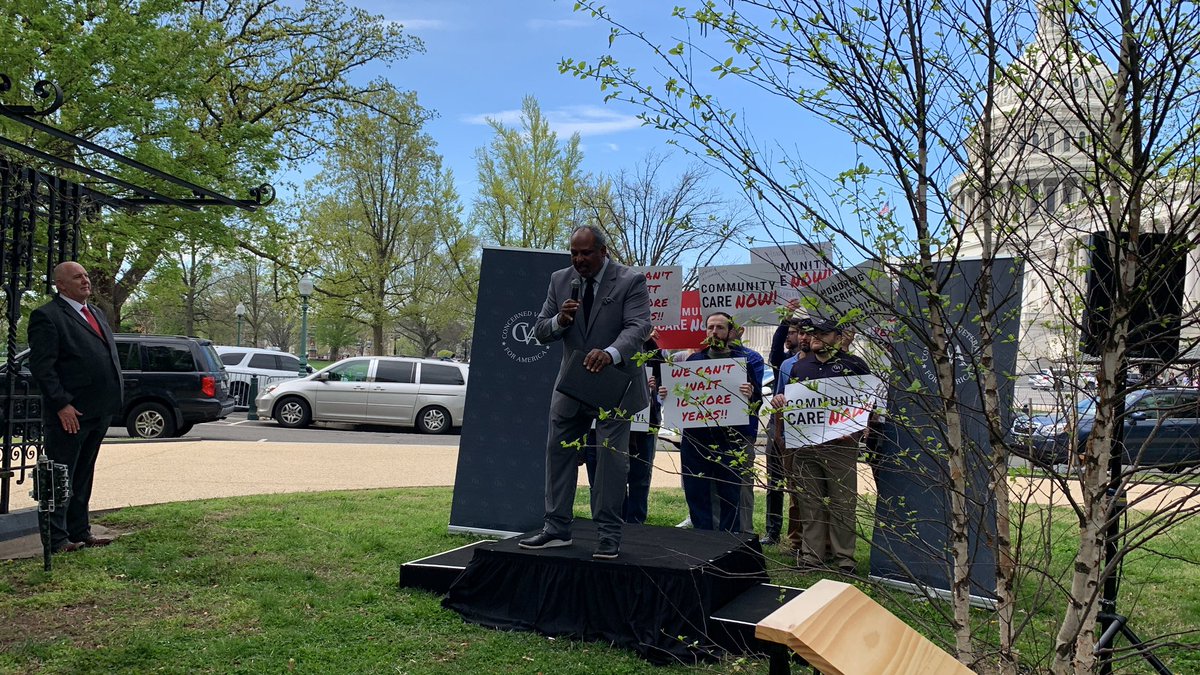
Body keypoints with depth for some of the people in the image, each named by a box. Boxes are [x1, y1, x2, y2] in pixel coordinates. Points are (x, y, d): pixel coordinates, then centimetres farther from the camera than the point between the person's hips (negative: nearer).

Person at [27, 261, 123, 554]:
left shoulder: (97, 313, 17)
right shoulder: (47, 316, -9)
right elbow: (41, 367, -14)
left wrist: (113, 401, 13)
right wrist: (62, 405, -19)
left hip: (99, 411, 8)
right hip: (70, 413, -8)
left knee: (83, 475, 16)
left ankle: (79, 532, 25)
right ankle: (56, 539, 8)